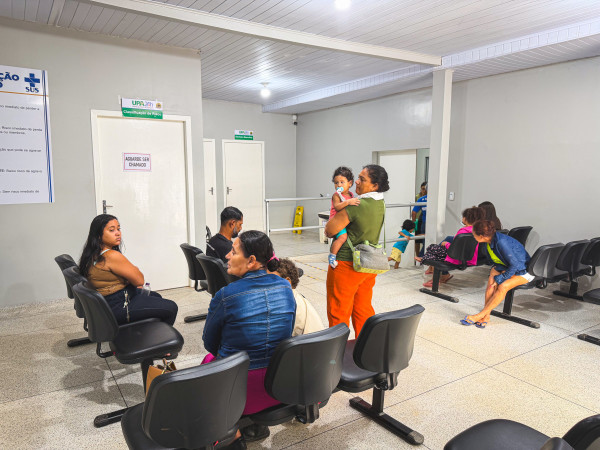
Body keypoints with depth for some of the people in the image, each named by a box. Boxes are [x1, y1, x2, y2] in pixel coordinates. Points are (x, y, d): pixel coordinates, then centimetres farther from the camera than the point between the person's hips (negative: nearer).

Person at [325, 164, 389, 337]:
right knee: (364, 309, 19)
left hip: (346, 265, -8)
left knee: (338, 313, 6)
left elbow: (330, 230, -20)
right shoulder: (381, 204, 3)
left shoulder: (356, 206, -23)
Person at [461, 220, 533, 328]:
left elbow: (514, 265, -27)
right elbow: (497, 262, 9)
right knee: (491, 280, -22)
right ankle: (486, 316, -23)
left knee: (503, 286, -30)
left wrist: (499, 279, -25)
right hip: (506, 267, 7)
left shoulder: (501, 242, -32)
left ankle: (480, 315, -23)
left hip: (524, 271, -7)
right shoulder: (489, 241, -5)